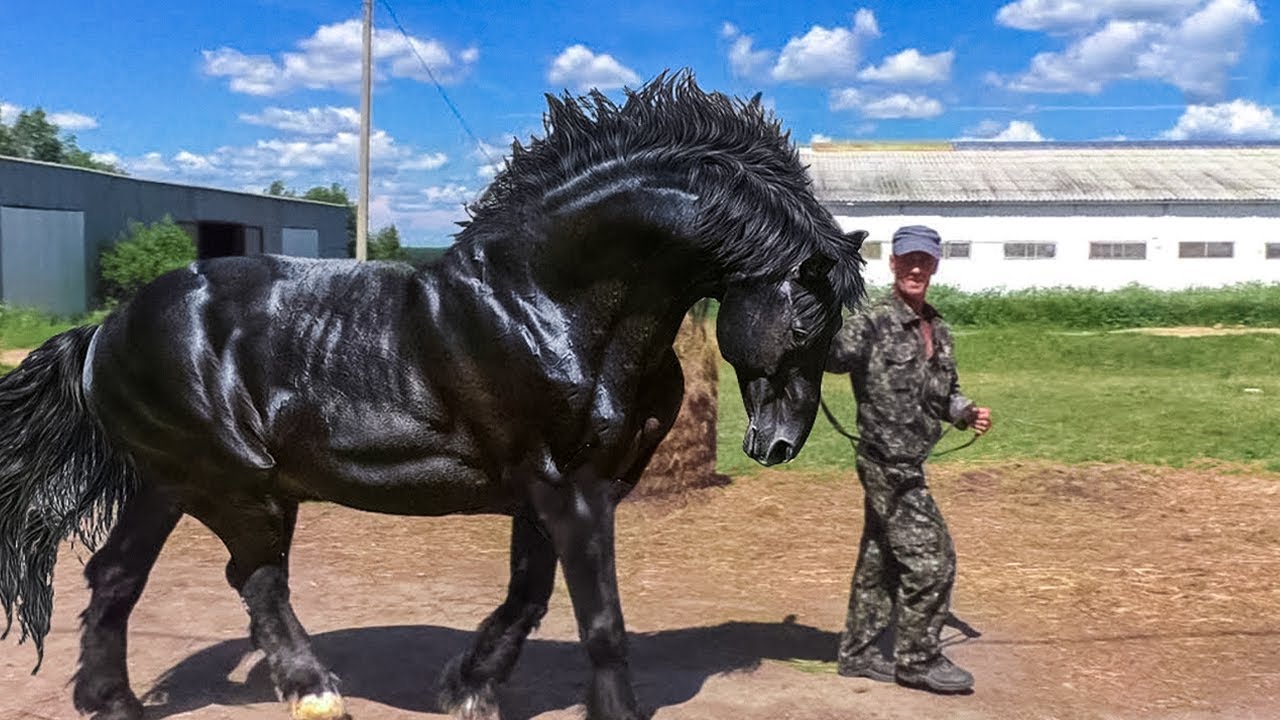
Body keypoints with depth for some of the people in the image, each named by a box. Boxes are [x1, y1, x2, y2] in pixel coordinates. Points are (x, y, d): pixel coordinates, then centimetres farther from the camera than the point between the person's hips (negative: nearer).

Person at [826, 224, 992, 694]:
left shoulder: (938, 330, 10)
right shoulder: (872, 324, -15)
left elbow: (943, 394, 19)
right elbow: (829, 356, -30)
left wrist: (966, 414, 1)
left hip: (905, 464, 8)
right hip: (888, 464, -8)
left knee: (881, 559, 15)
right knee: (931, 557, -3)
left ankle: (859, 653, 27)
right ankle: (918, 660, 13)